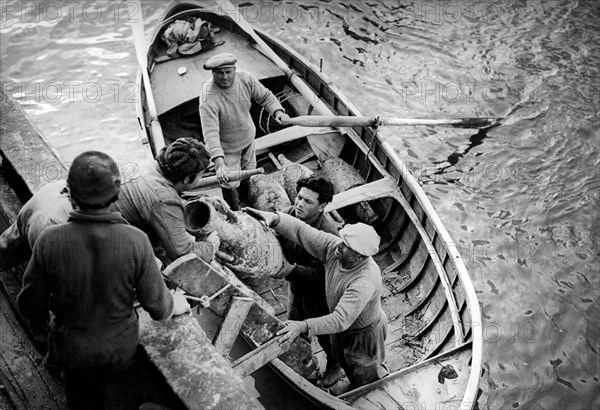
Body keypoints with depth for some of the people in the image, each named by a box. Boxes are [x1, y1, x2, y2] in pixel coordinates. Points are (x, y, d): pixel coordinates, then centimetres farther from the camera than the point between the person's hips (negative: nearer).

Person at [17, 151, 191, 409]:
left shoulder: (49, 241, -26)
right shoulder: (136, 241, -28)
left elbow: (30, 302, -12)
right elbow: (157, 305, -17)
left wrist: (38, 321, 12)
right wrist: (175, 306, 6)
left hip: (70, 347, 1)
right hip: (120, 347, -1)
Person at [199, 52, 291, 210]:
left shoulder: (245, 79, -20)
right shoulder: (208, 99, -36)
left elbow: (265, 96, -4)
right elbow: (210, 133, -42)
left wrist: (278, 111, -24)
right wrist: (219, 163, -53)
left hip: (248, 138, 6)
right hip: (227, 147, -5)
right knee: (230, 184, 7)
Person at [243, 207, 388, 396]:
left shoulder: (365, 282, -44)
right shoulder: (334, 248, -26)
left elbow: (341, 320, -46)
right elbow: (301, 231, -25)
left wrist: (303, 326, -55)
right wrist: (274, 218, -41)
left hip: (364, 332, -7)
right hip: (343, 320, 7)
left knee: (365, 373, 21)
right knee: (340, 356, 34)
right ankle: (354, 383, 66)